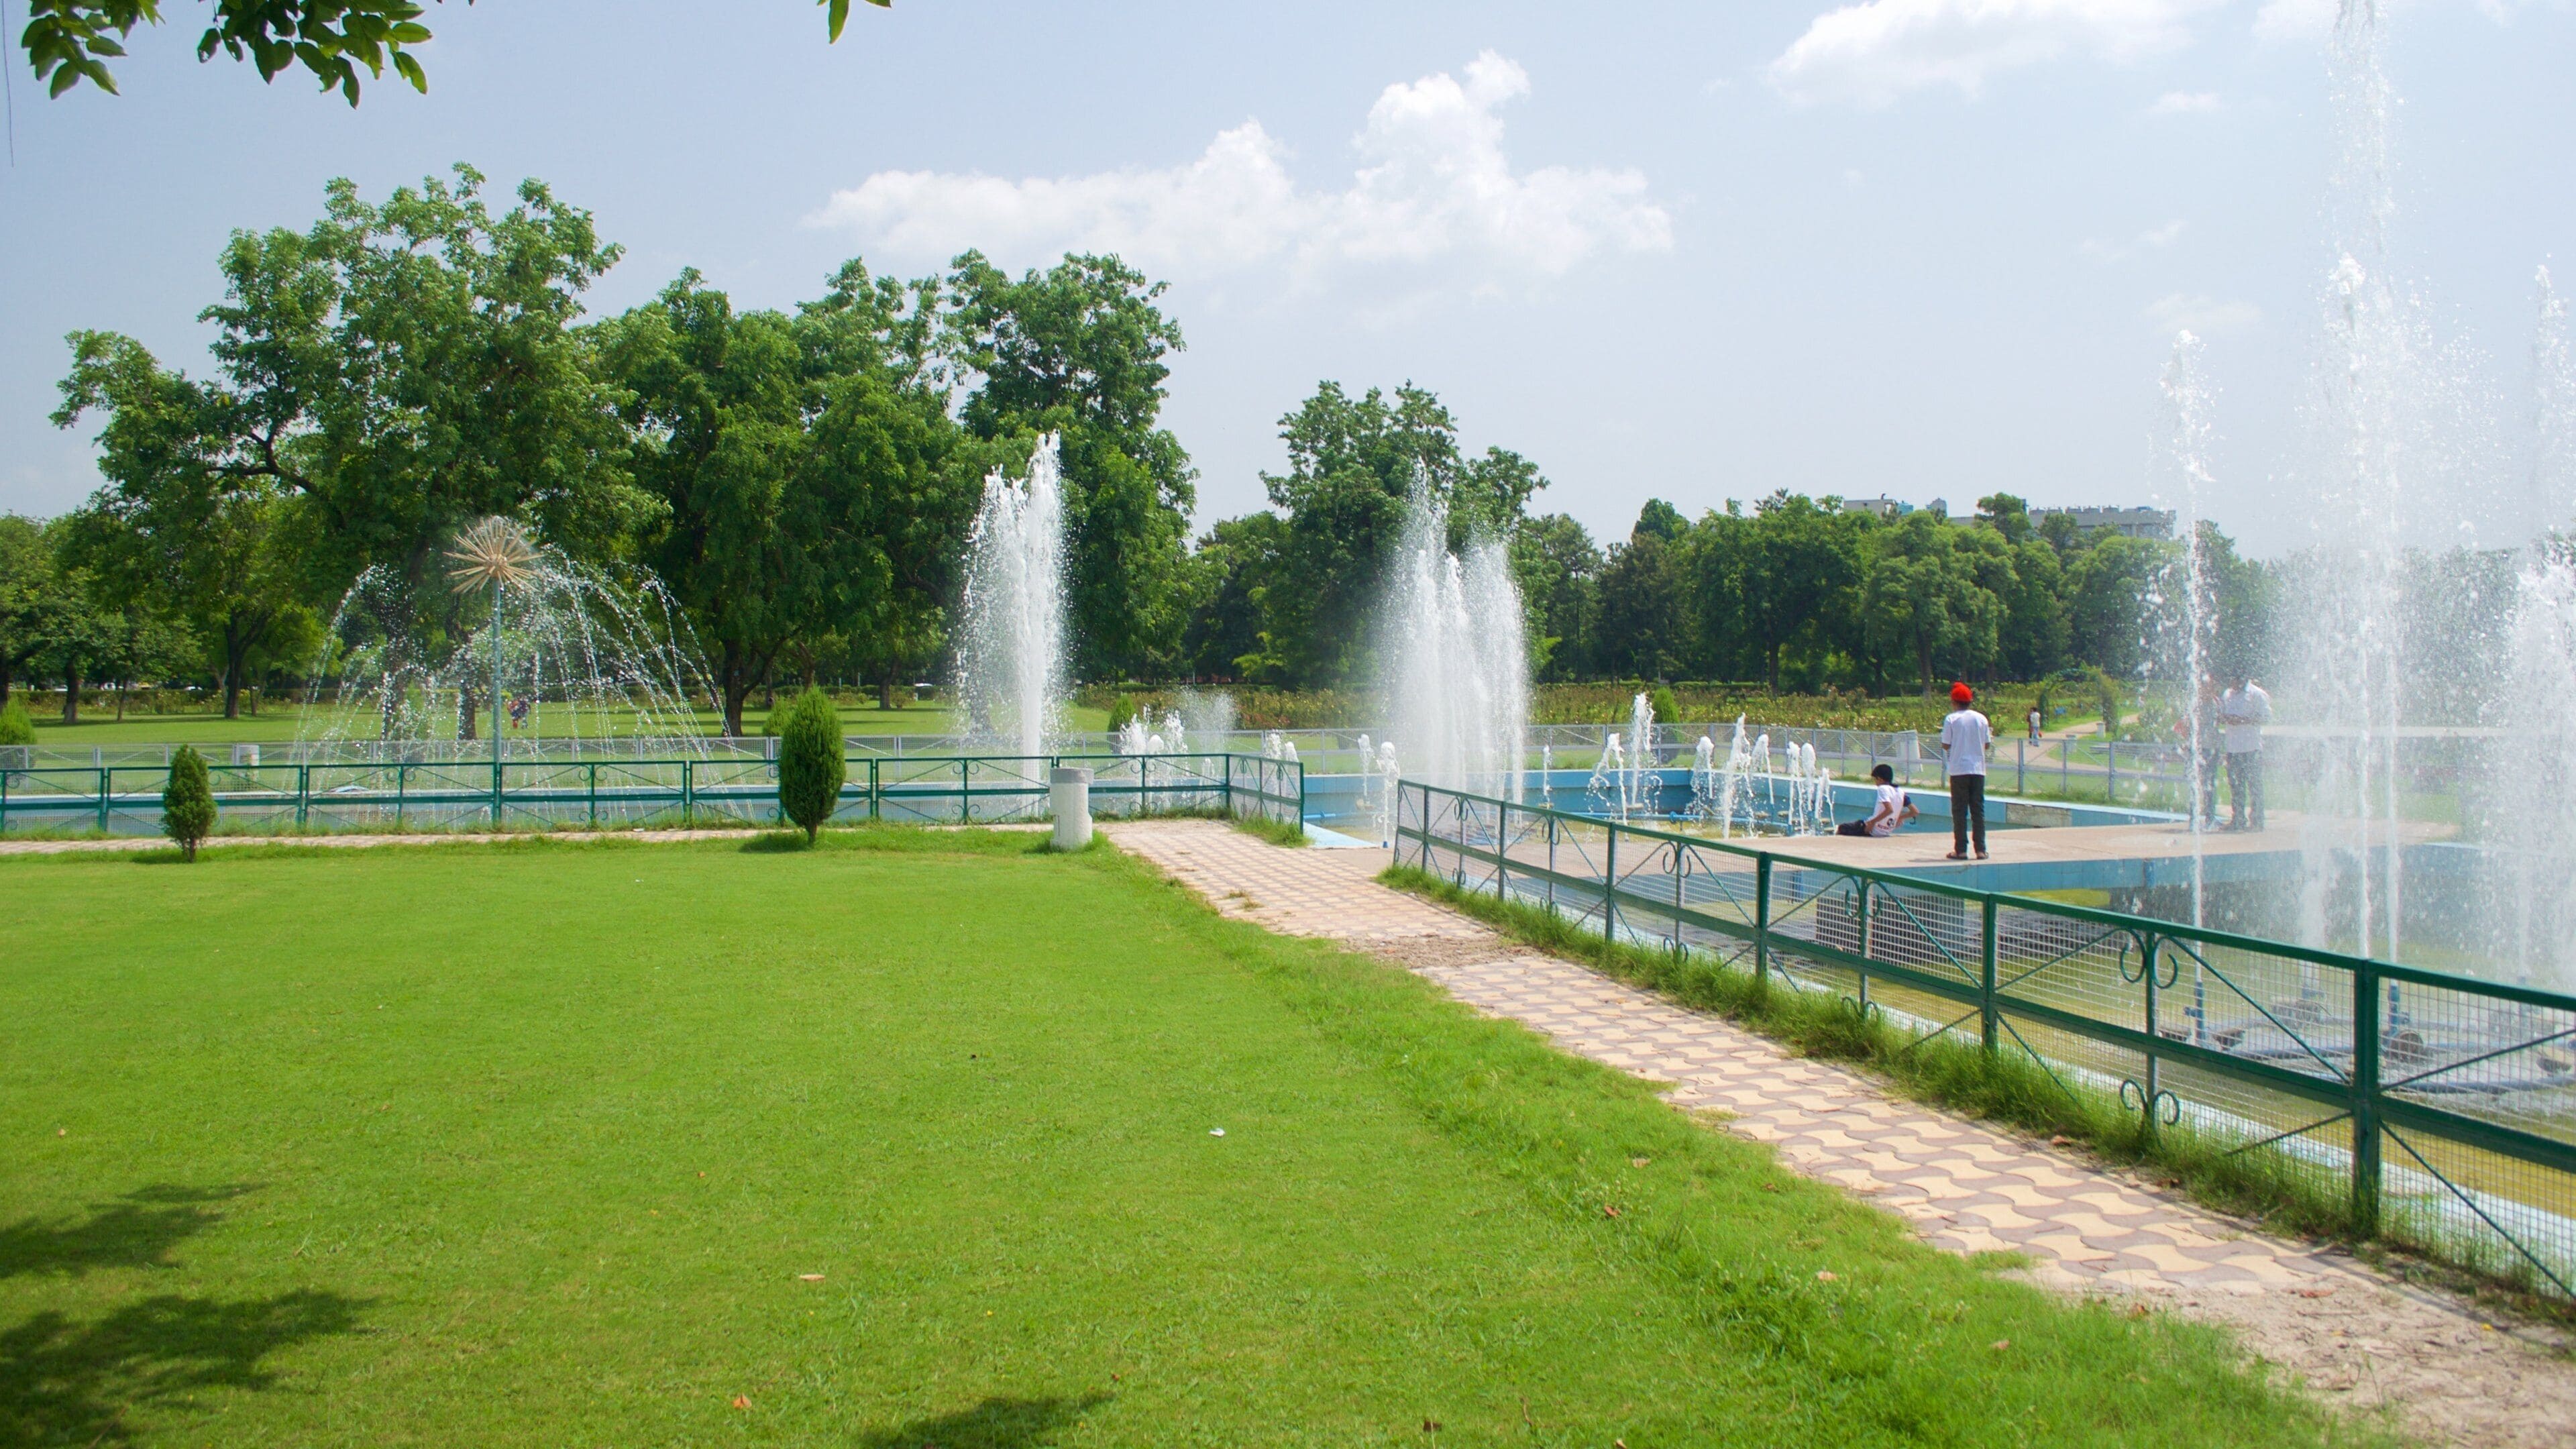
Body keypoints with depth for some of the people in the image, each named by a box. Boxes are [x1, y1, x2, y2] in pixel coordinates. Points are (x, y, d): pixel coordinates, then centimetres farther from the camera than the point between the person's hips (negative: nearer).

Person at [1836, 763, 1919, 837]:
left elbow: (1890, 809, -31)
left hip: (1874, 830, -8)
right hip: (1888, 832, 8)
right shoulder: (1901, 792, 6)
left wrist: (1873, 822, -22)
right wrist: (1900, 818, 21)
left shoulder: (1883, 789, -15)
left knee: (1841, 828, 1)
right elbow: (1915, 812, 6)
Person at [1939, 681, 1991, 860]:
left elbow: (1945, 745, -5)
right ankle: (1981, 850, 4)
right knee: (1978, 810, 7)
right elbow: (1987, 744, 7)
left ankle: (1960, 850, 0)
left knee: (1959, 811, 2)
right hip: (1978, 769, 3)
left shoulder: (1951, 719, -6)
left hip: (1959, 769, -3)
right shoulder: (1981, 718, 3)